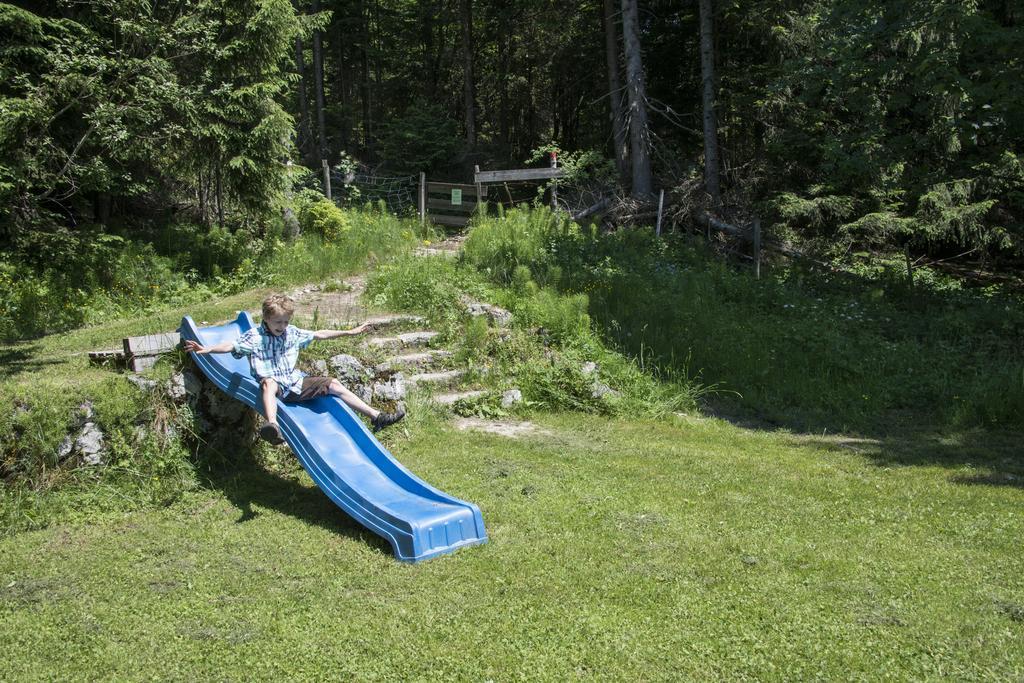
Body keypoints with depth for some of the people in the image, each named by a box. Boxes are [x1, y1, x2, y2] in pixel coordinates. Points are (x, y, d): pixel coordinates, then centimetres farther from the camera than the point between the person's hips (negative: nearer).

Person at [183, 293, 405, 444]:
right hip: (273, 386, -6)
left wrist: (349, 332, 21)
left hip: (295, 382, 6)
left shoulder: (292, 333, 10)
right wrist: (206, 349, -37)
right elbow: (231, 346, -19)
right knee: (269, 382, -41)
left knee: (333, 384, -4)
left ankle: (376, 416, -4)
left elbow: (318, 334, 18)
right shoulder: (255, 336, -5)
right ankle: (273, 426, -69)